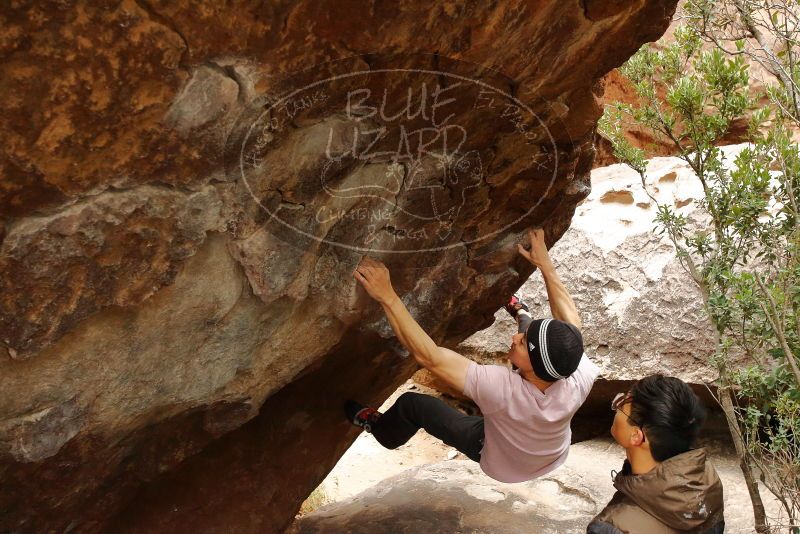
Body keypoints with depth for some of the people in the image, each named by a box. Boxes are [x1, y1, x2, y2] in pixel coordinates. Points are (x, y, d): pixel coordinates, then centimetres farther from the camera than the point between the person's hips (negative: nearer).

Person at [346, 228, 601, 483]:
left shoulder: (502, 390, -49)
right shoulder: (579, 380, -38)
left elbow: (428, 356, -47)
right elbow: (570, 318, -19)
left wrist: (387, 296, -47)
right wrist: (544, 263, -16)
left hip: (502, 466, -3)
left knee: (411, 404, 6)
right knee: (535, 332, 8)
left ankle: (380, 428, 39)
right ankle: (522, 316, 44)